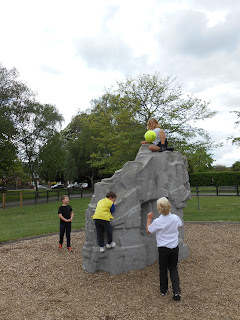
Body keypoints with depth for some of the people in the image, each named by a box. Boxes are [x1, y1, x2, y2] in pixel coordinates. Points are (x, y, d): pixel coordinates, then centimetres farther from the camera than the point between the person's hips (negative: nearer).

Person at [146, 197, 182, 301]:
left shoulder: (157, 221, -19)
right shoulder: (175, 218, -10)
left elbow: (148, 231, -2)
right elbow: (180, 225, 14)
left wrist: (149, 219, 8)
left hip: (163, 249, -3)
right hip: (174, 248, 3)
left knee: (163, 270, 15)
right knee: (173, 269, 16)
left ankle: (163, 290, 31)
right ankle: (176, 291, 7)